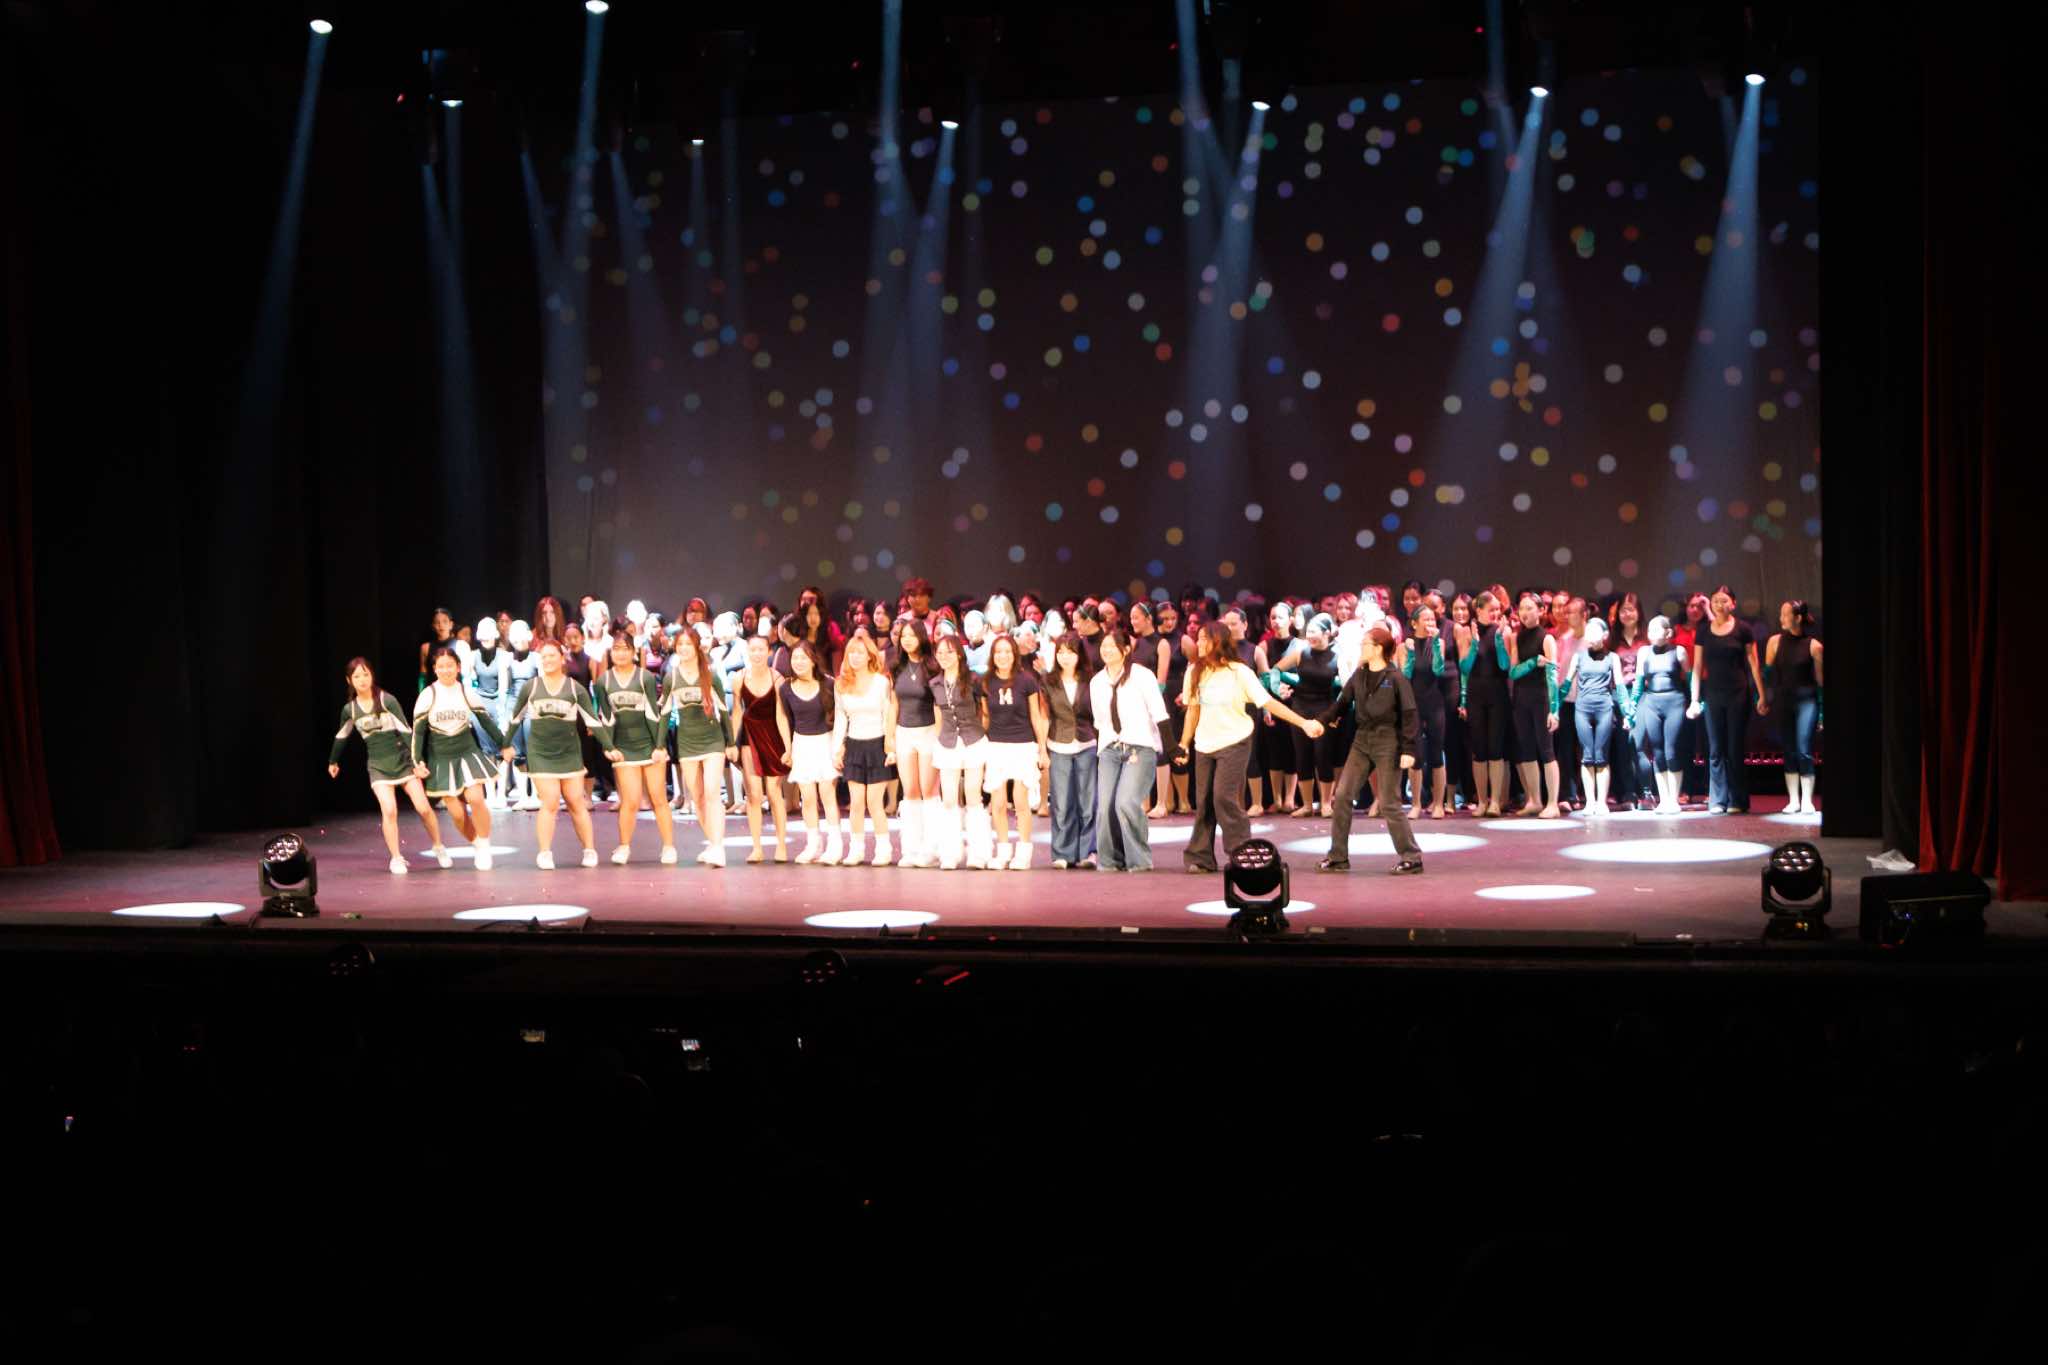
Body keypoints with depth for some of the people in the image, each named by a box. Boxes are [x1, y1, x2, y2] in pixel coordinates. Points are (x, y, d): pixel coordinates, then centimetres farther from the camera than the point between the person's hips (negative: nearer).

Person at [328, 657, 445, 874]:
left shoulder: (387, 700, -9)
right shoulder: (349, 709, 1)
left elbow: (406, 730, -10)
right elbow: (341, 736, 19)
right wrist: (333, 761, 31)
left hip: (402, 760, -1)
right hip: (378, 766, 1)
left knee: (424, 807, -5)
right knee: (389, 810, -17)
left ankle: (439, 848, 18)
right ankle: (396, 858, -4)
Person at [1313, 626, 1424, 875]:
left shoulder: (1395, 678, -10)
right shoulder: (1358, 676, 6)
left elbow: (1409, 715, -10)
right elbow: (1342, 702, 11)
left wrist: (1408, 750, -15)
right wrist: (1322, 720, -5)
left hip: (1388, 742, -6)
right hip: (1362, 741, 6)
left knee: (1389, 803, -4)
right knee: (1342, 795, 1)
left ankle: (1412, 858, 7)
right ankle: (1338, 857, 9)